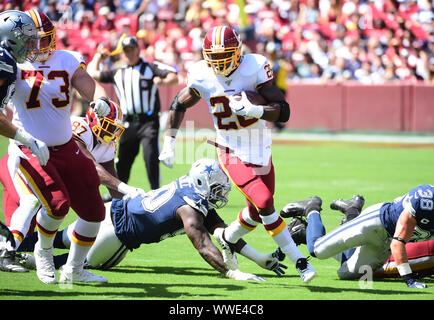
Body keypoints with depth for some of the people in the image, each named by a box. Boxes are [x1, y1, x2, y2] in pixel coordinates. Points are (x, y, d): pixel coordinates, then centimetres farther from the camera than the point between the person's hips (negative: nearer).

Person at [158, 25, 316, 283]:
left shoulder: (254, 69, -16)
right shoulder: (202, 78, -10)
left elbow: (284, 112, -20)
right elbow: (179, 105, 9)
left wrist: (254, 110, -37)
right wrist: (169, 144, 7)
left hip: (261, 150, 2)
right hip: (233, 154, -2)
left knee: (258, 213, 13)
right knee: (265, 203, -19)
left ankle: (228, 240, 43)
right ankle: (298, 260, -9)